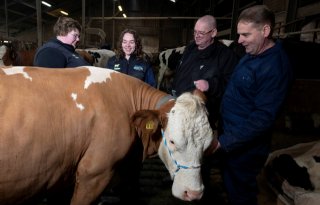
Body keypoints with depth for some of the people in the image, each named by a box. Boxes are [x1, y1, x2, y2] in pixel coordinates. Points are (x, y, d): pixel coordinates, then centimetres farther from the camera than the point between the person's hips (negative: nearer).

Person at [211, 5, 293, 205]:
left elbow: (263, 117, -27)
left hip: (245, 146, -8)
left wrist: (224, 142, -27)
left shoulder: (275, 66, -24)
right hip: (230, 134, 9)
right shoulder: (252, 54, 6)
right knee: (231, 186, 26)